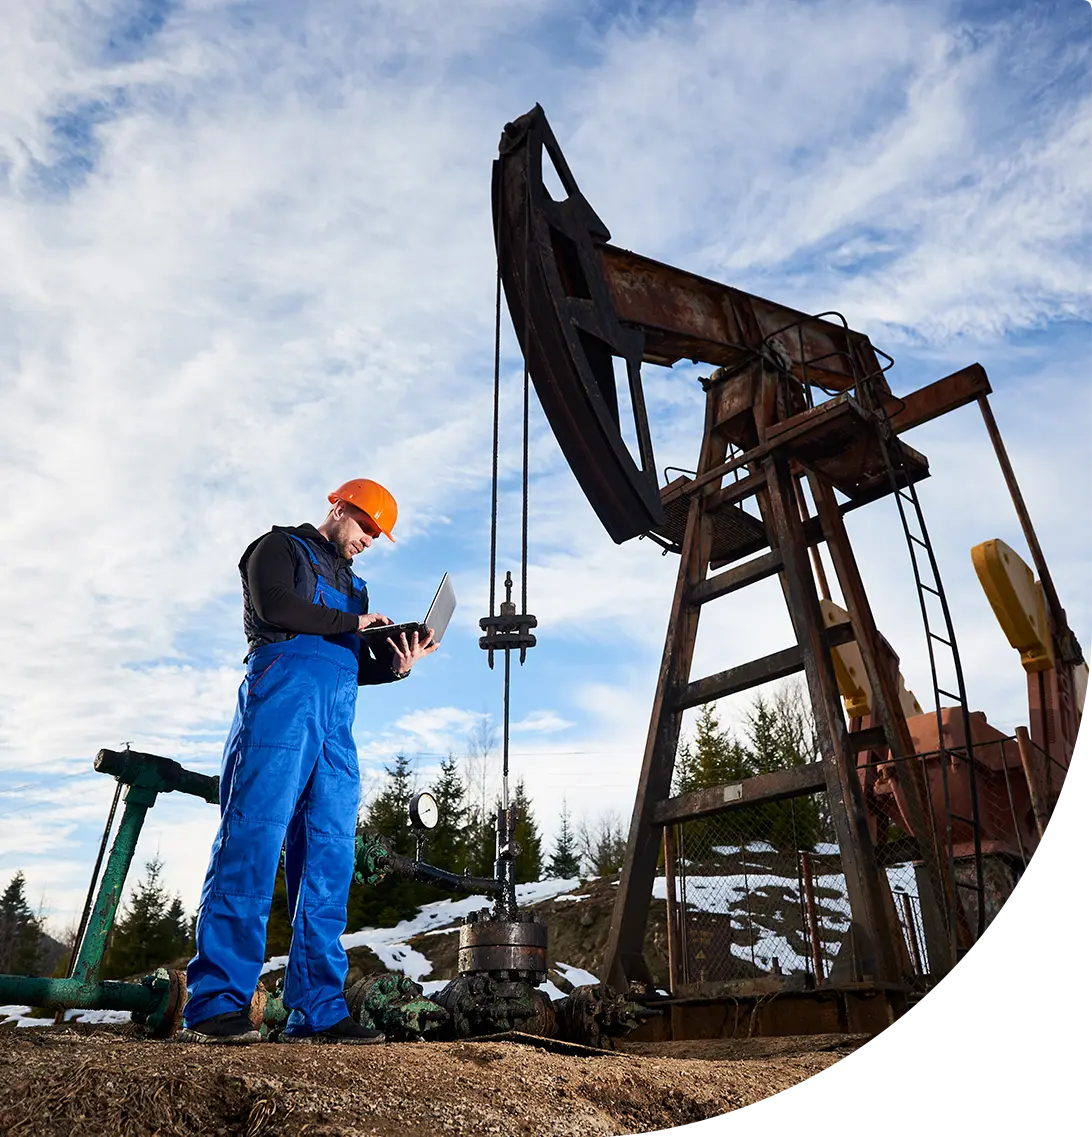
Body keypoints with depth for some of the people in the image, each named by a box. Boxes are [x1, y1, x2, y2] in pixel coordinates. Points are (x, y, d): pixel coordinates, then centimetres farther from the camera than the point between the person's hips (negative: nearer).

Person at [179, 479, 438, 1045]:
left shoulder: (350, 583, 32)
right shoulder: (279, 547, 13)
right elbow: (274, 607, -8)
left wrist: (397, 665, 5)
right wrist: (352, 623, 0)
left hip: (335, 722, 7)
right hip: (283, 695, -7)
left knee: (329, 858, -2)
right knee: (254, 839, -14)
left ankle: (317, 1010, -1)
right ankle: (215, 1003, -12)